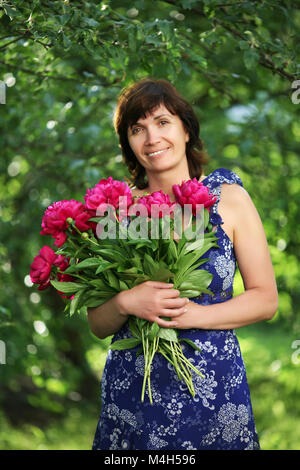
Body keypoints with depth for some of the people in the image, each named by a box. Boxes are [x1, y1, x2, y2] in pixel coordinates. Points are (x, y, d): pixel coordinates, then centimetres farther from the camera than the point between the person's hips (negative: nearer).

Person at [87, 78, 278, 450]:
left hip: (212, 388, -1)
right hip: (131, 390, 1)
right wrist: (126, 303, -17)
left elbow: (266, 299, -2)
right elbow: (97, 324, 4)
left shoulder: (228, 197, -1)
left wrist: (194, 315, -14)